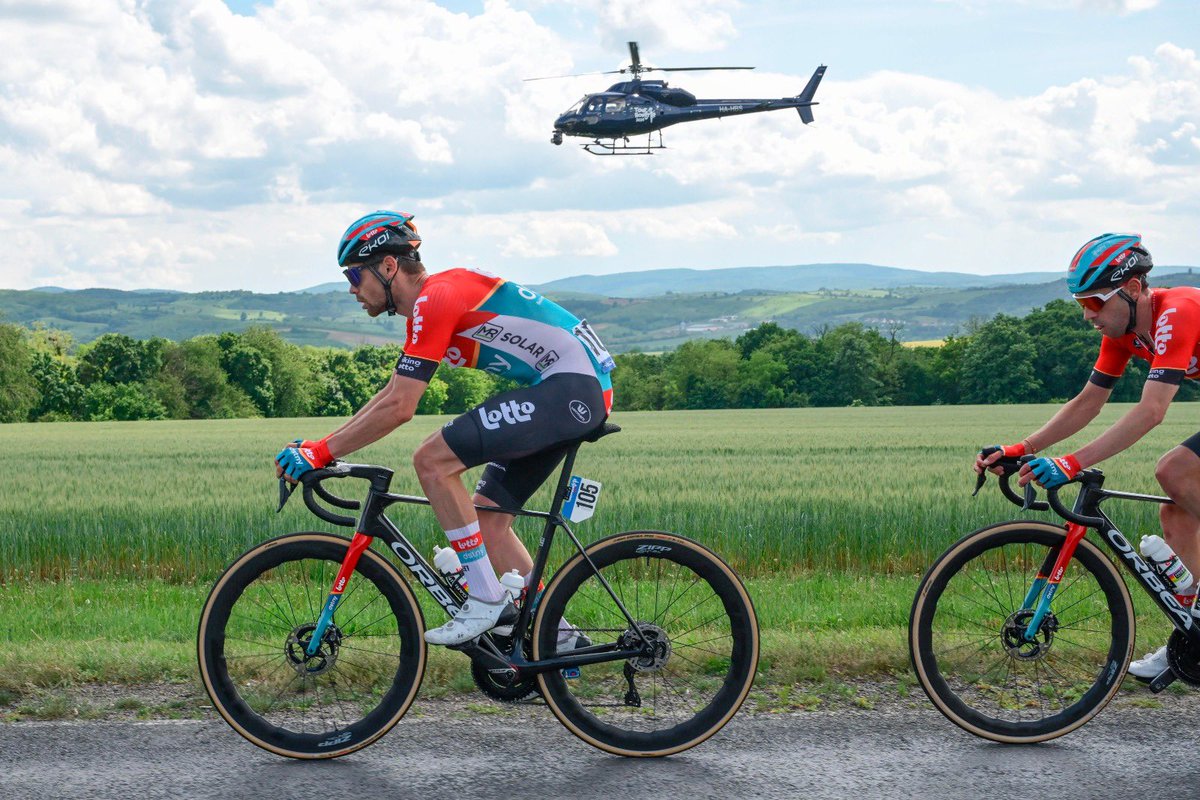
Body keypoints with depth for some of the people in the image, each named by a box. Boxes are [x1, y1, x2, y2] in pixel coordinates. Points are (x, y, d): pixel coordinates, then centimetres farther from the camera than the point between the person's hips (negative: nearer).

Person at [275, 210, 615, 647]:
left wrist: (320, 453, -12)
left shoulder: (435, 299, -14)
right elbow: (389, 395, 22)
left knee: (432, 460, -16)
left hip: (572, 385, -11)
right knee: (486, 519, 11)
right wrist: (319, 445, 16)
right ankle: (557, 635, 15)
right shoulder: (429, 306, 17)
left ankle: (486, 600, -10)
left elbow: (398, 408, -18)